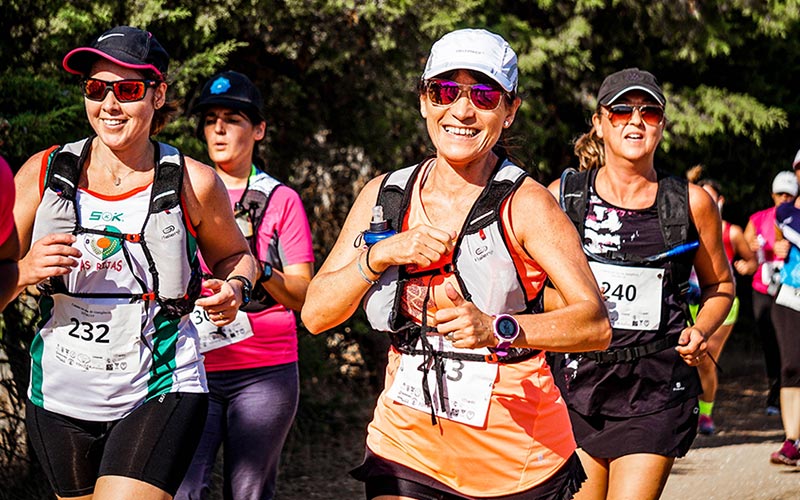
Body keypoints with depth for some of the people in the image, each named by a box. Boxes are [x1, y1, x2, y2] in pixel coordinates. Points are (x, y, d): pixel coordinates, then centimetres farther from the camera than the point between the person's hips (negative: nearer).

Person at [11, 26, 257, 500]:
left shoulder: (193, 183, -3)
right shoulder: (43, 174, -1)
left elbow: (233, 255, 14)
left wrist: (234, 288, -7)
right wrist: (26, 271, -20)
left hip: (161, 394, -3)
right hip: (60, 398, 3)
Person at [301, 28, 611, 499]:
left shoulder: (525, 204, -10)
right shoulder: (384, 195, 4)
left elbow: (596, 324, -20)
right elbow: (316, 314, 2)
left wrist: (498, 329, -36)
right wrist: (379, 255, -14)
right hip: (406, 446, 3)